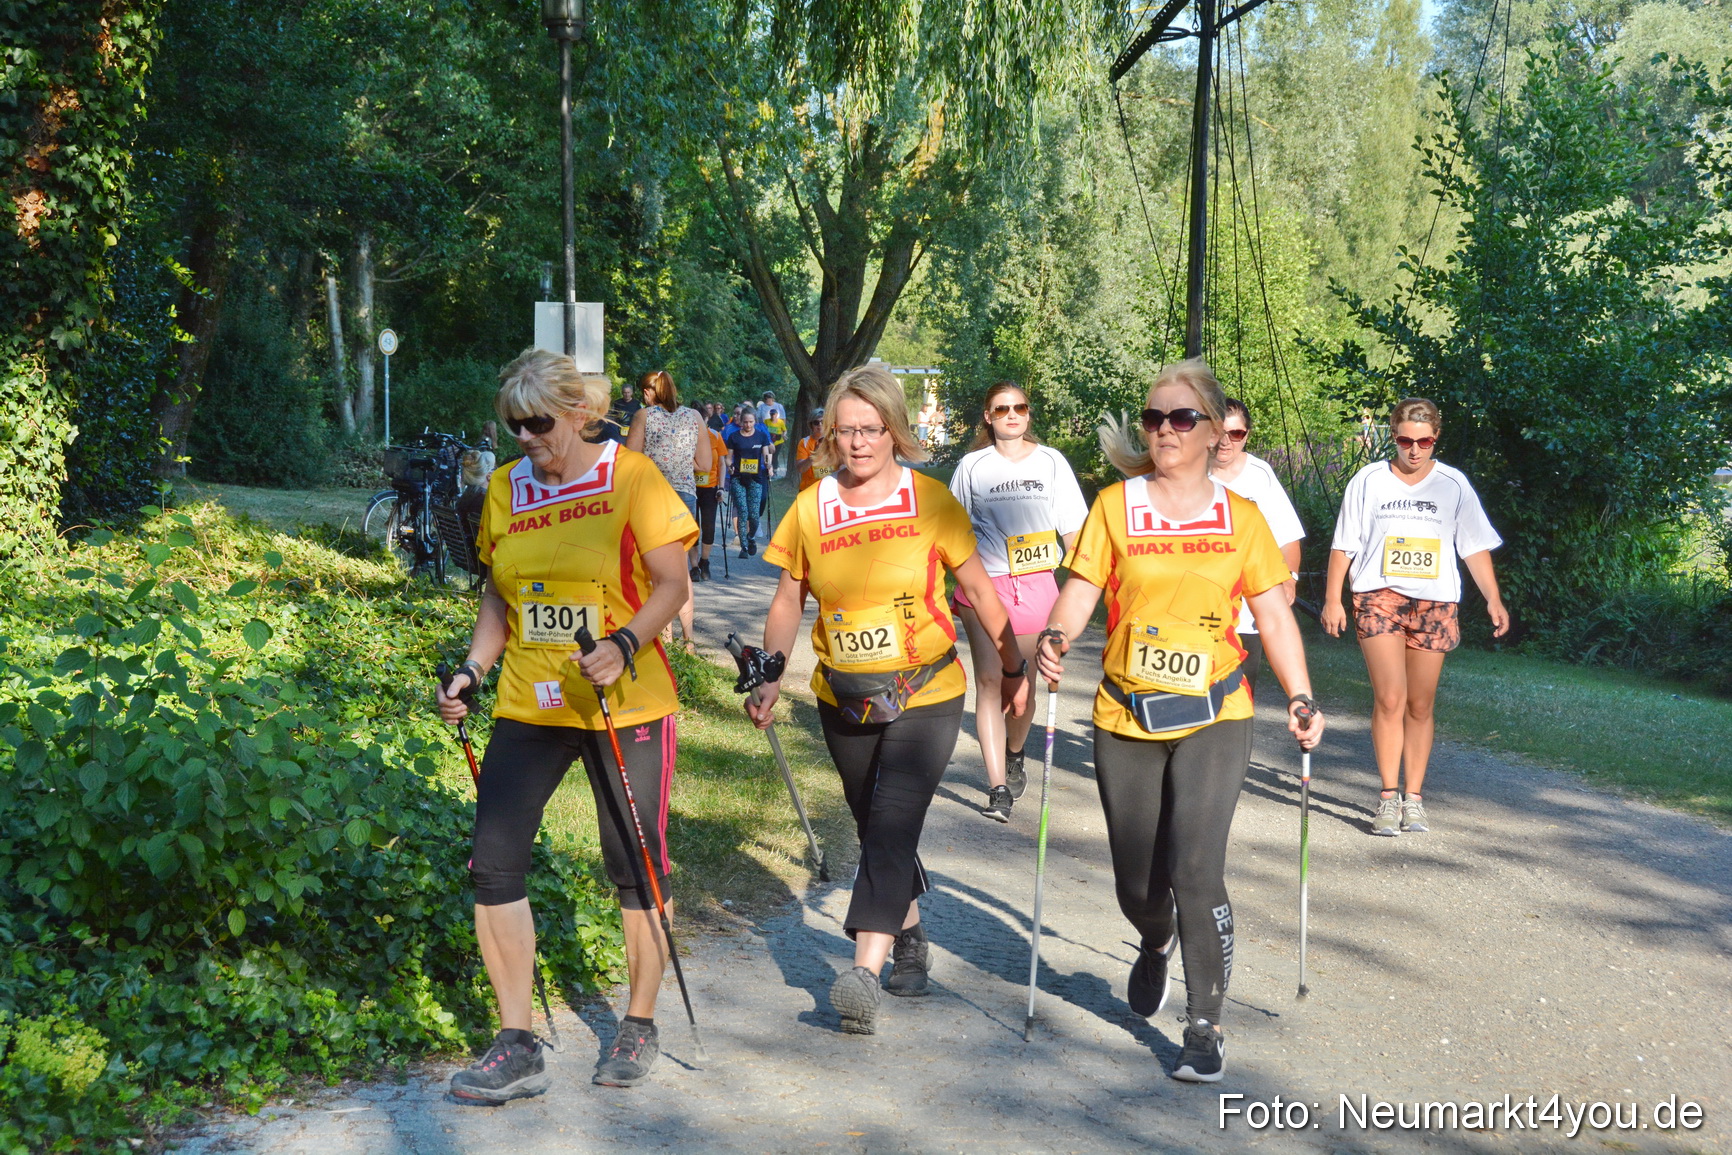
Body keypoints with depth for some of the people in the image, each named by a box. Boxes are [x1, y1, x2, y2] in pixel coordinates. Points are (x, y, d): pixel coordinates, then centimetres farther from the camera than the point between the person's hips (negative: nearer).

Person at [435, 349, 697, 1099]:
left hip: (625, 704, -4)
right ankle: (517, 1048, 6)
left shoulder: (631, 478, -6)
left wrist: (625, 643, -25)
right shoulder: (505, 489, 9)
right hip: (529, 704, 4)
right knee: (493, 863, -4)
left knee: (635, 868, 6)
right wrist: (471, 670, 3)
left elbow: (672, 583, -9)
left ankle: (639, 1026, 26)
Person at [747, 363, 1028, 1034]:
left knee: (893, 821, -17)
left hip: (926, 695, -3)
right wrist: (768, 680, -3)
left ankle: (865, 969, -23)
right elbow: (788, 602, 7)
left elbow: (978, 587, 2)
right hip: (844, 701, 4)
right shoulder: (810, 509, 0)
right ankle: (910, 938, 36)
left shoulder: (929, 501, -6)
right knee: (876, 828, 14)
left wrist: (1014, 668, 5)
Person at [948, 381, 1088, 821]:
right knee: (988, 681, -9)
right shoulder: (972, 465, 6)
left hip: (1035, 584, 1)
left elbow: (1072, 528, 9)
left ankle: (1013, 756, 37)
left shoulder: (1051, 462, 7)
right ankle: (998, 789, -10)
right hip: (983, 584, -1)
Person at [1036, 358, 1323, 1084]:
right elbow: (1081, 590, -7)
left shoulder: (1241, 518, 2)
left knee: (1195, 872, -14)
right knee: (1136, 884, 12)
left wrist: (1300, 699, -7)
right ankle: (1155, 946, 48)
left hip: (1212, 720, -1)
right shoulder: (1115, 507, 0)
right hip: (1126, 721, 1)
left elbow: (1274, 616, 3)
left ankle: (1206, 1028, 2)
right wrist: (1057, 637, -28)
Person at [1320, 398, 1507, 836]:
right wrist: (1332, 598, 2)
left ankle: (1414, 799, 15)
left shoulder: (1454, 484, 7)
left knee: (1421, 706, 5)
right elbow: (1344, 544, 8)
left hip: (1434, 603, 2)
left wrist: (1493, 600, 1)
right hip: (1380, 598, -1)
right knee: (1390, 699, -13)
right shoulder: (1369, 480, 4)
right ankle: (1388, 797, -6)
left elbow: (1475, 547, 10)